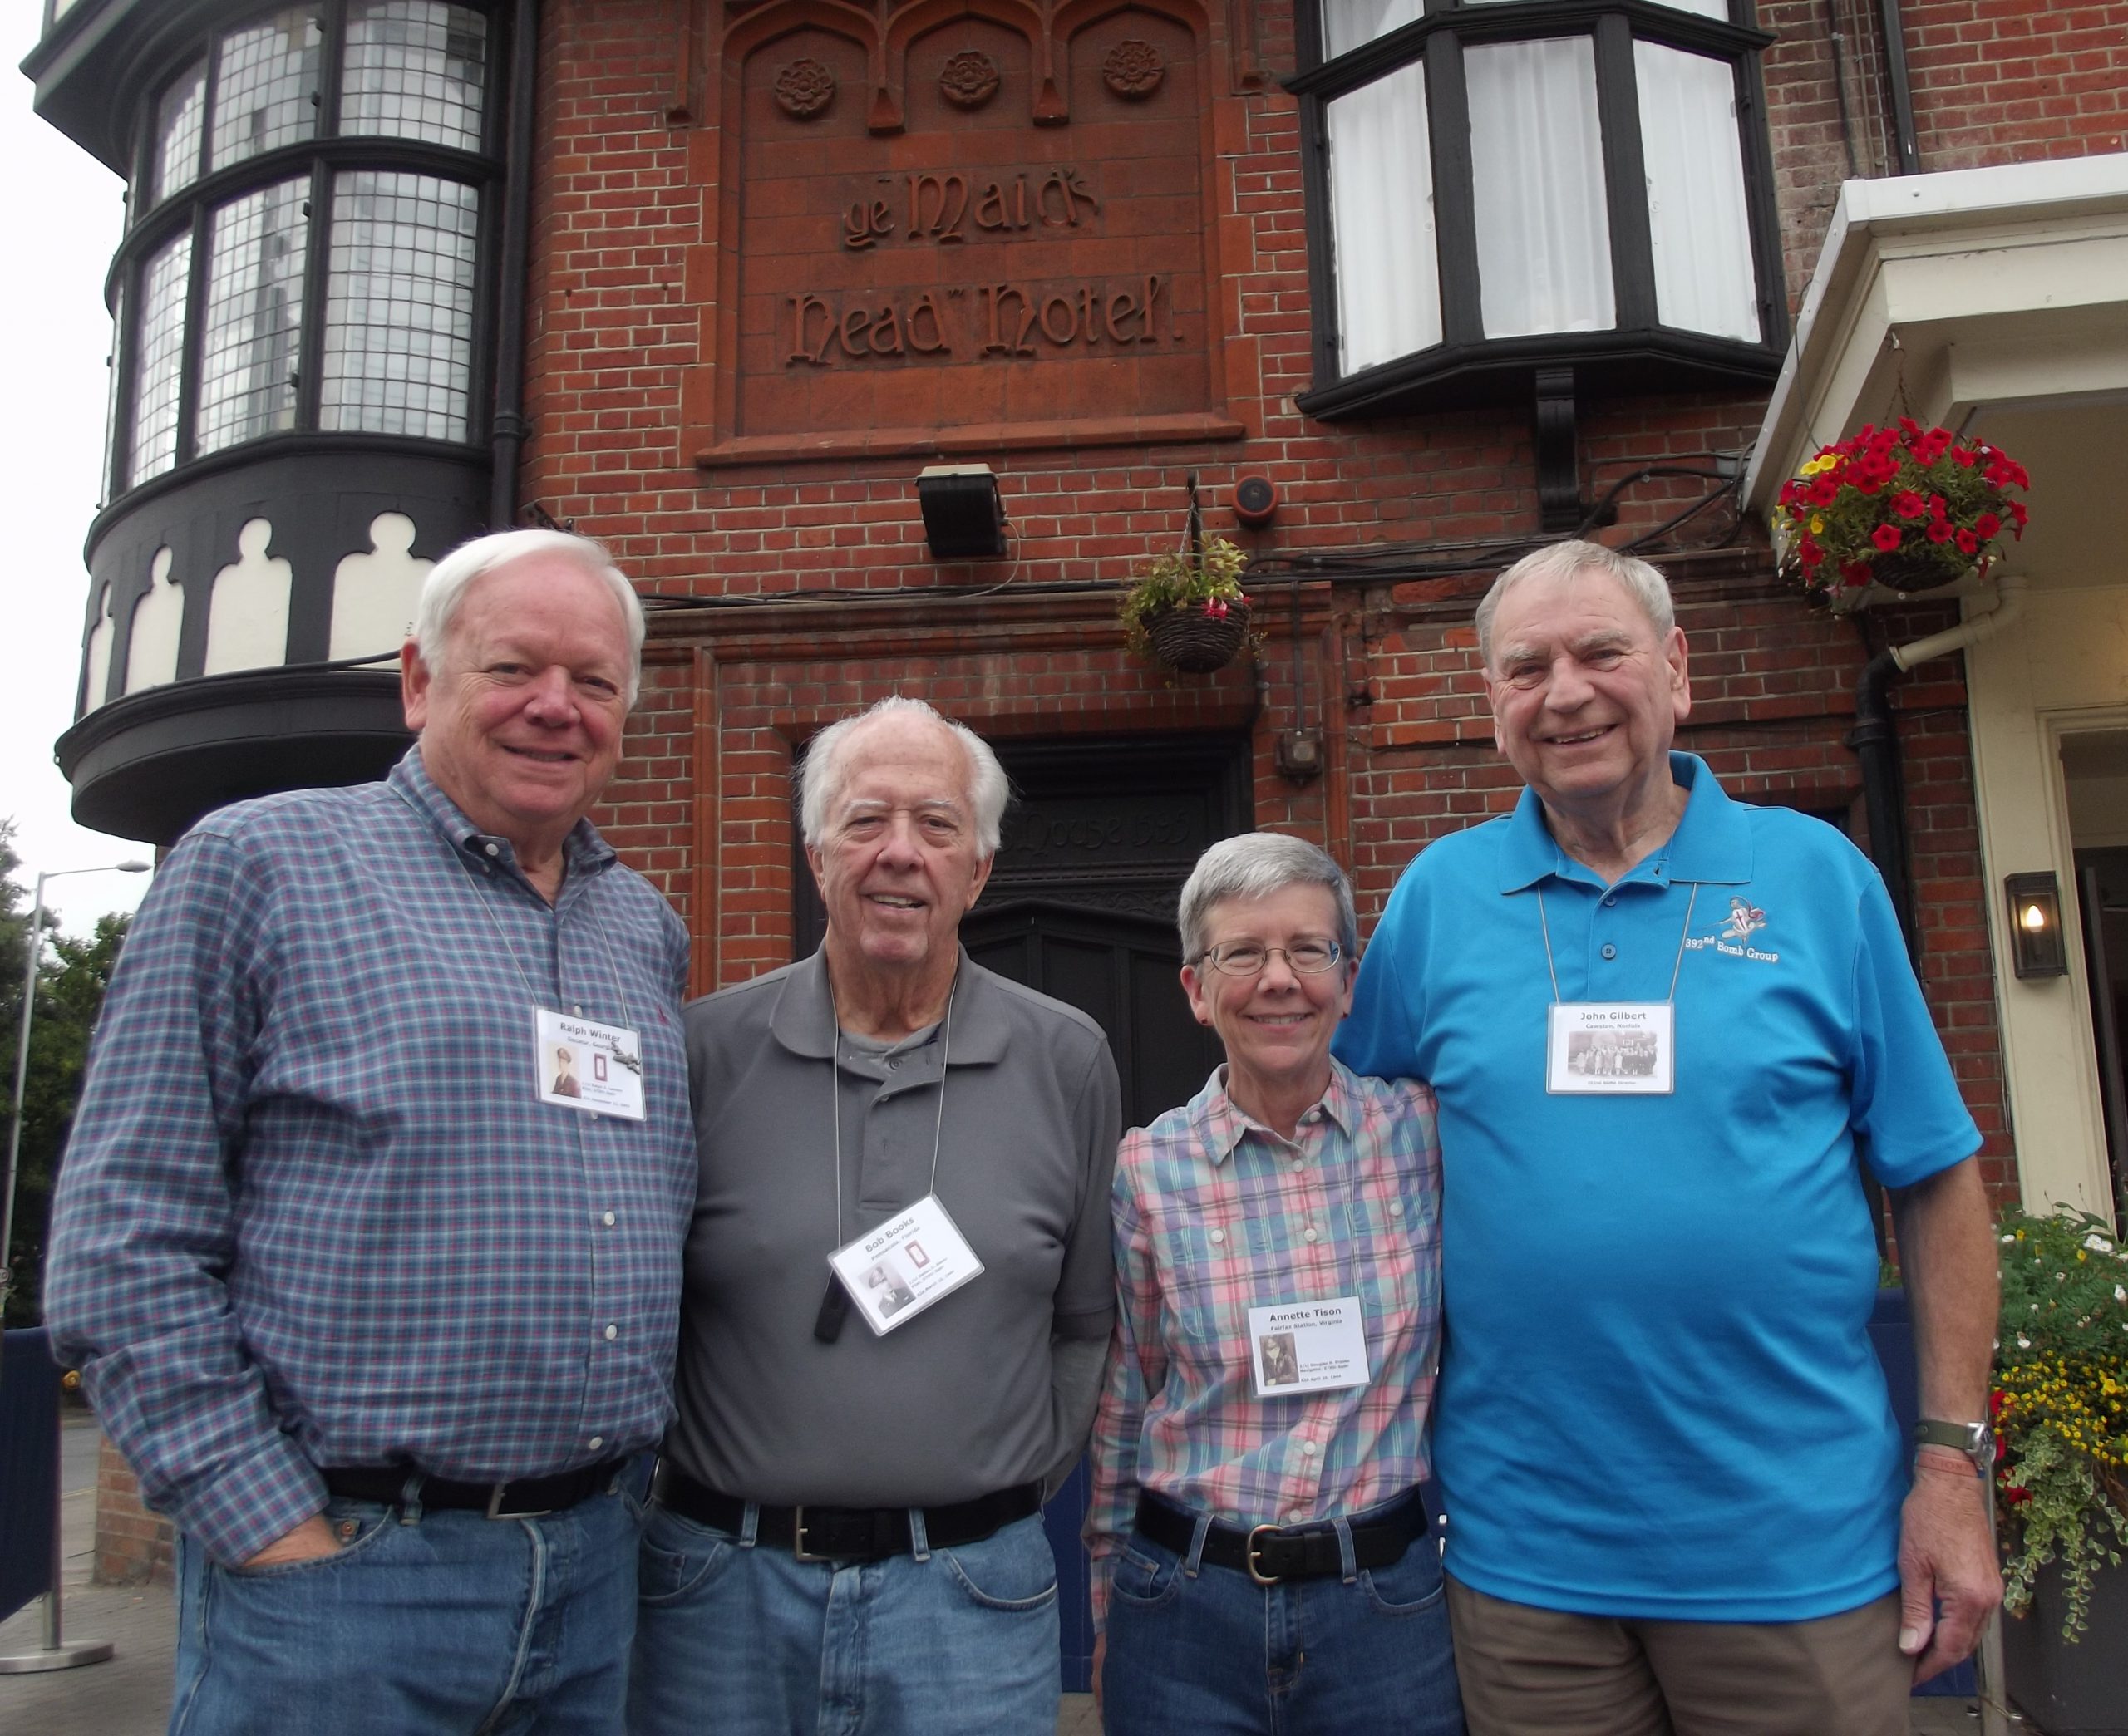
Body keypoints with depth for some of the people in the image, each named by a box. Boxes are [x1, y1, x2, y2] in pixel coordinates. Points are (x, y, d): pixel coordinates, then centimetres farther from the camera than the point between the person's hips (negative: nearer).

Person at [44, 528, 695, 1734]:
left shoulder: (647, 929, 11)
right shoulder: (260, 865, -5)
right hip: (338, 1568, -5)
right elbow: (127, 1239, -9)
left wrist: (638, 1463, 10)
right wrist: (268, 1526, -12)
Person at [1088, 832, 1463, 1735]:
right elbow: (1119, 1413, 3)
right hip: (1188, 1607, 0)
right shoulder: (1146, 1170, -6)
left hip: (1388, 1596, 1)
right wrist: (1109, 1612, 9)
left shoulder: (1425, 1134, -5)